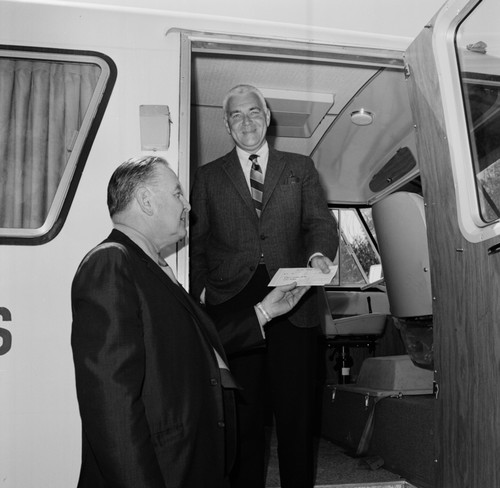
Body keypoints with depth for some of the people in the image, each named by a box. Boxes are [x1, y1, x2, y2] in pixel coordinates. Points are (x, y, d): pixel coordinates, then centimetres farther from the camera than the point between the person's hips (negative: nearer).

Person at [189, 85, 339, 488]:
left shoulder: (301, 168, 16)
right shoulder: (208, 176, 15)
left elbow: (321, 222, 7)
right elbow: (198, 242, 10)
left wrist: (319, 254, -15)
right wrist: (201, 290, -3)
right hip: (232, 305, 0)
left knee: (297, 412, 4)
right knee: (243, 414, 5)